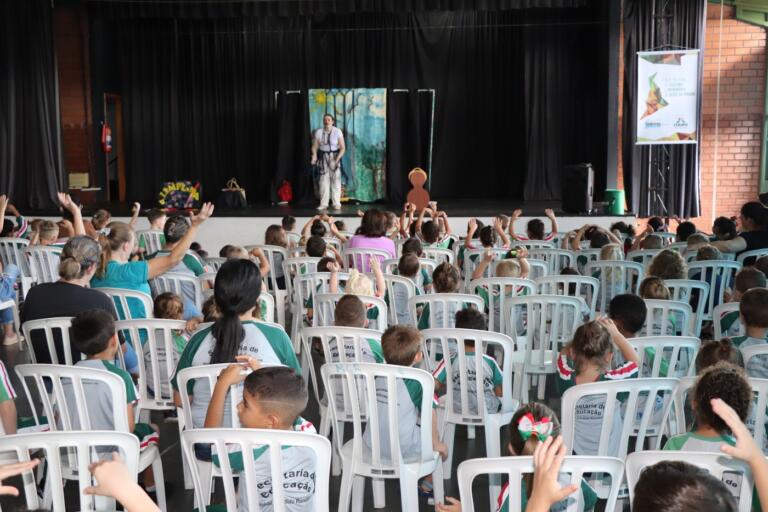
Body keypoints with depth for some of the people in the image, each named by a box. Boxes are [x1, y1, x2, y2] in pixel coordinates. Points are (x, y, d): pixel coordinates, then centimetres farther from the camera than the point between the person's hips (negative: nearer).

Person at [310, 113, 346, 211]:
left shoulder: (337, 132, -10)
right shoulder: (318, 132, -4)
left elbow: (343, 147, -10)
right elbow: (315, 146, -6)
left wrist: (338, 158, -23)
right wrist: (314, 155, -25)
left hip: (334, 156, -2)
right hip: (323, 156, 2)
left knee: (336, 179, -5)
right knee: (324, 180, 1)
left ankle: (336, 203, 1)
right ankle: (323, 204, 7)